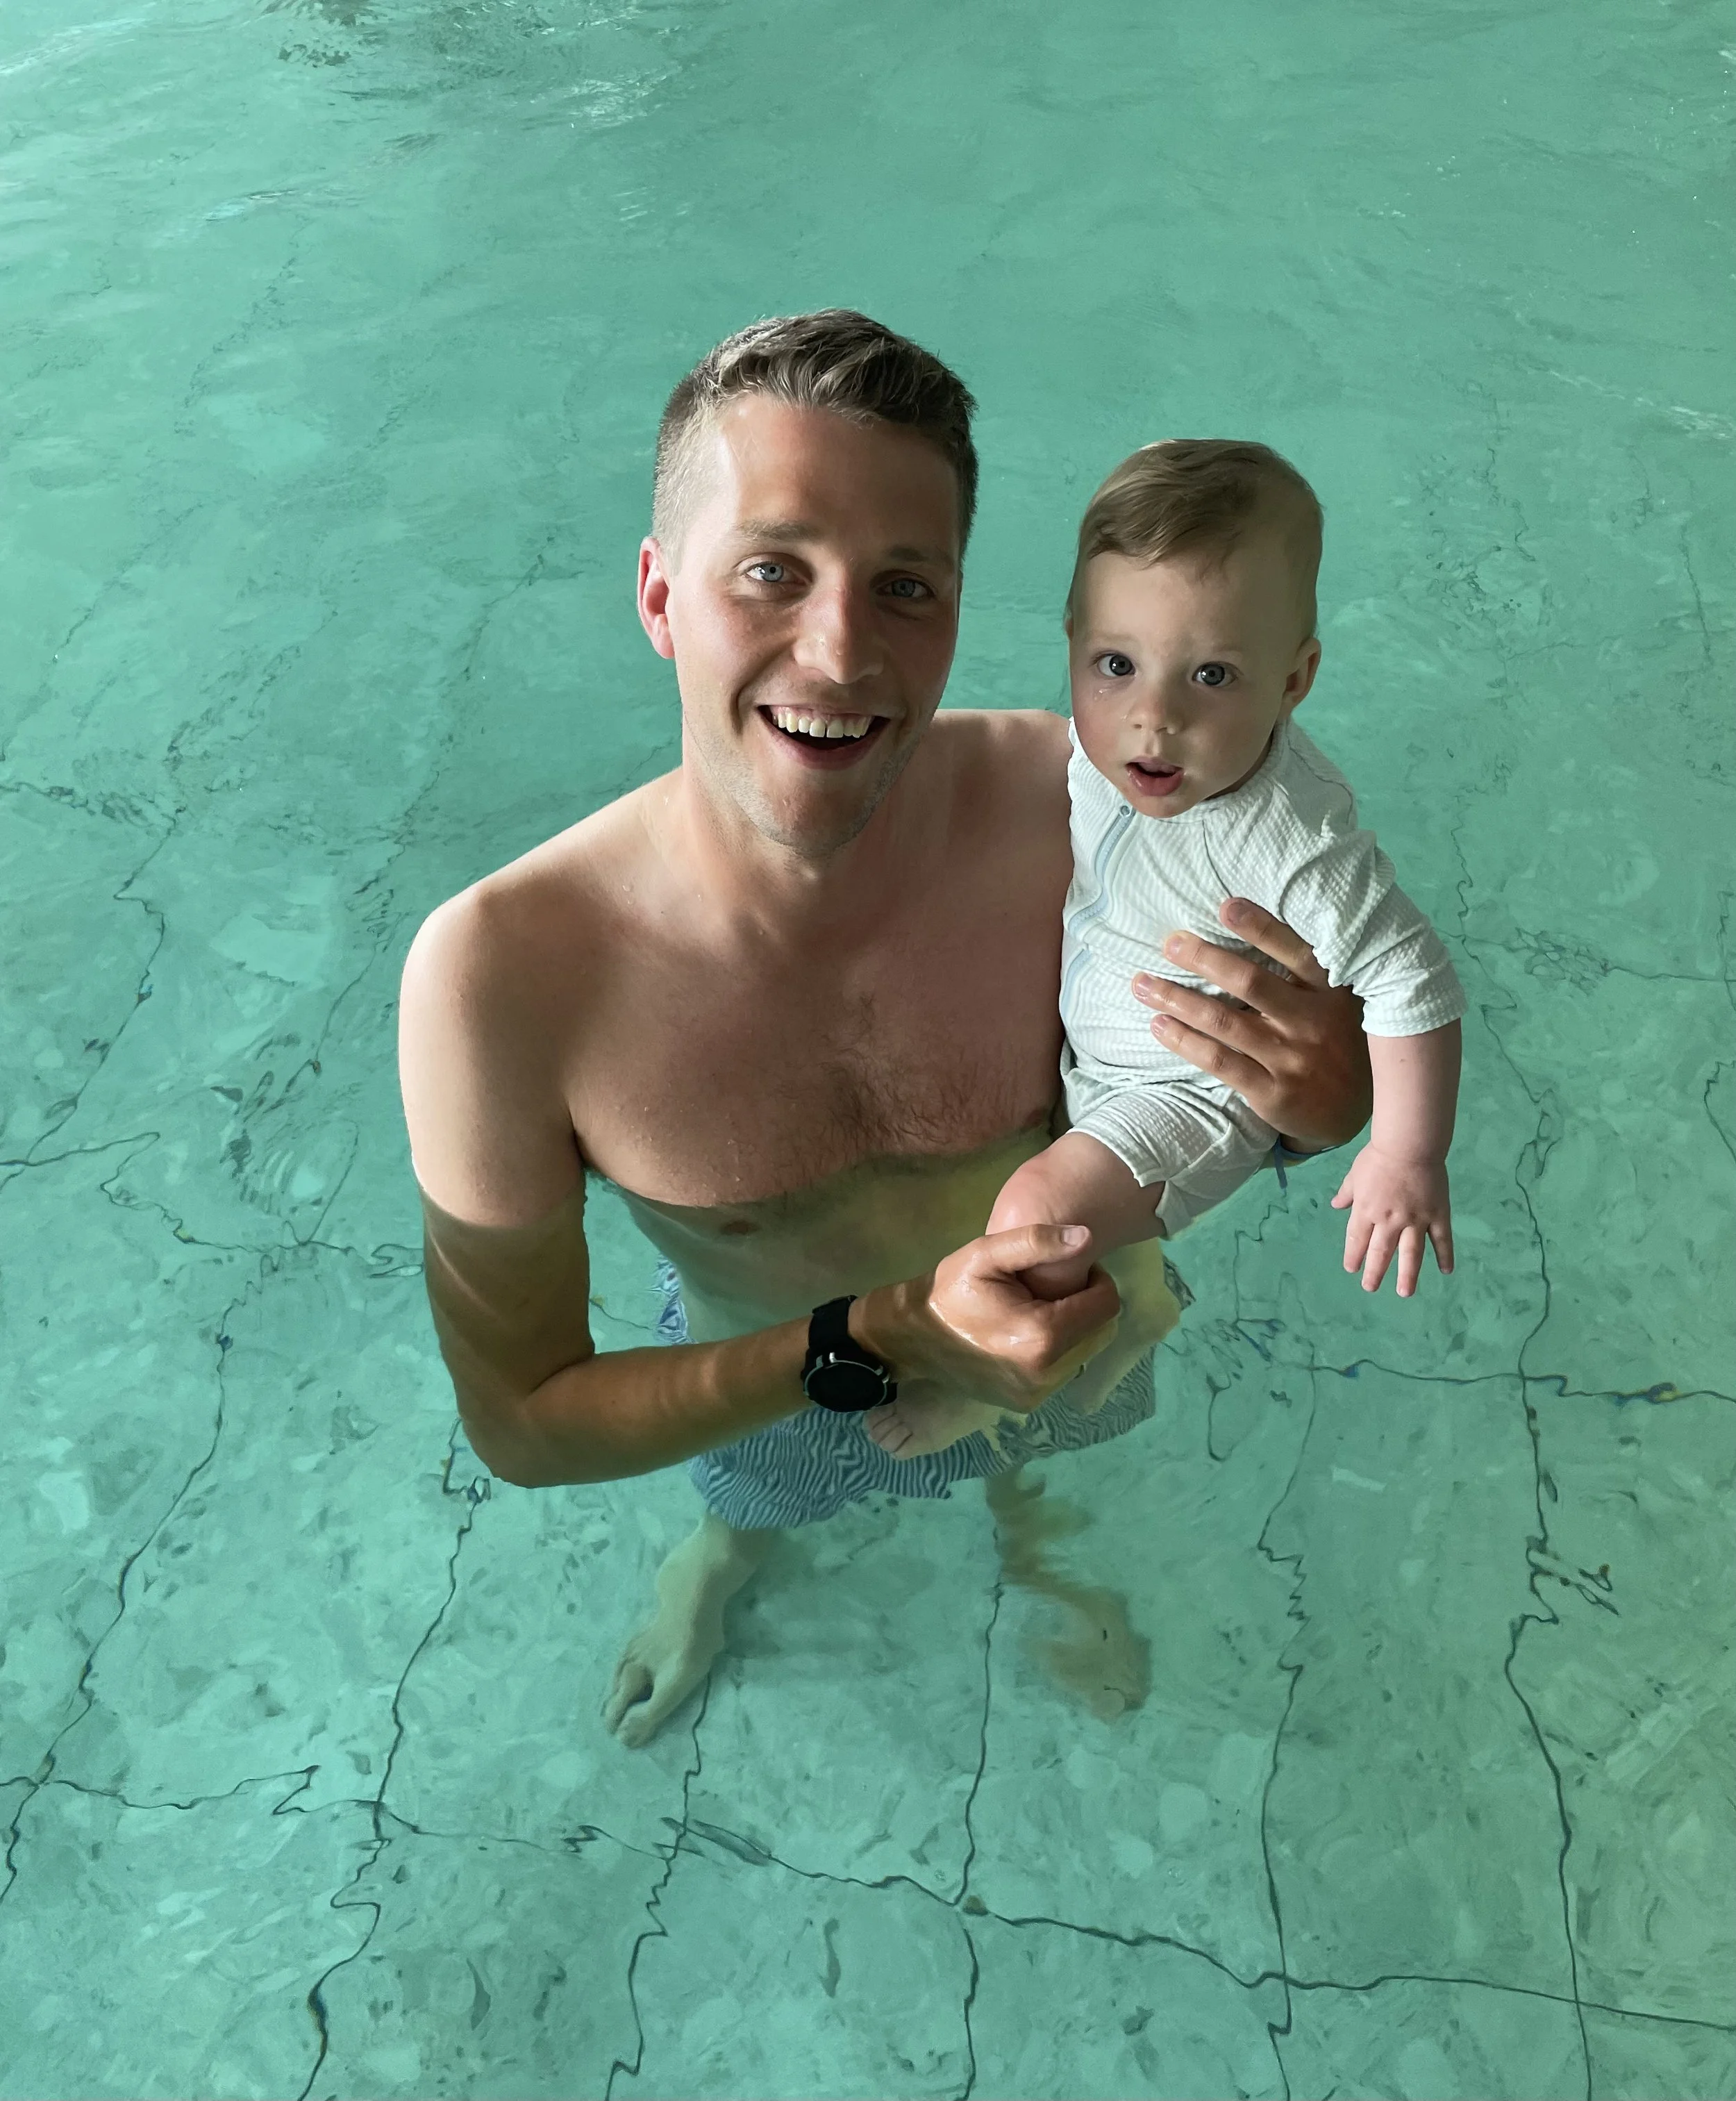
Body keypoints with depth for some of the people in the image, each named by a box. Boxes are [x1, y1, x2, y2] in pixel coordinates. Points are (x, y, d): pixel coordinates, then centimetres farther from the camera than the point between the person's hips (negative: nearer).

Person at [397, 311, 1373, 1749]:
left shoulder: (1078, 806, -35)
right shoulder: (499, 978, -37)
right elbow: (520, 1426, -26)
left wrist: (1324, 1096, -41)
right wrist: (876, 1342, -39)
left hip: (1071, 1338, 1)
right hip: (769, 1390, 0)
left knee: (1038, 1464, 35)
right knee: (763, 1499, 35)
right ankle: (735, 1543, 71)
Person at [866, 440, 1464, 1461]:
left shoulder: (1295, 848, -39)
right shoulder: (1109, 745, -19)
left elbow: (1412, 983, -30)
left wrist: (1410, 1157, -26)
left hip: (1203, 1092, -7)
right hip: (1085, 1034, 8)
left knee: (1041, 1213, -23)